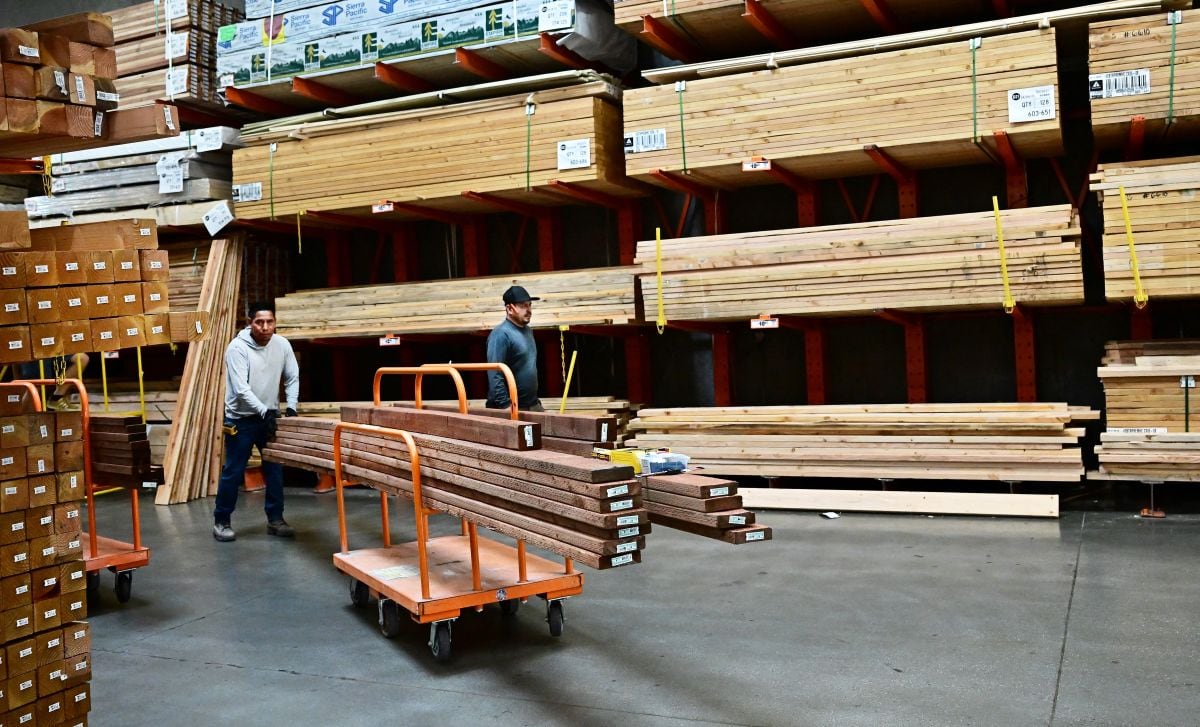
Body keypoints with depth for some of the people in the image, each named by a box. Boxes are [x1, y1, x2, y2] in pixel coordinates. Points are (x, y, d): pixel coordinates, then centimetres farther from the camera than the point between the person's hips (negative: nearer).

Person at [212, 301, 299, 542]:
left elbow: (292, 378, 5)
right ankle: (221, 521, 14)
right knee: (233, 471, 0)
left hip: (269, 416, 5)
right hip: (241, 418, -4)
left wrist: (291, 407, -6)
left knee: (275, 468, 6)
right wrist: (264, 411, -29)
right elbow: (241, 389, -23)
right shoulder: (237, 348, -19)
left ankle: (275, 519, 16)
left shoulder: (282, 345, -5)